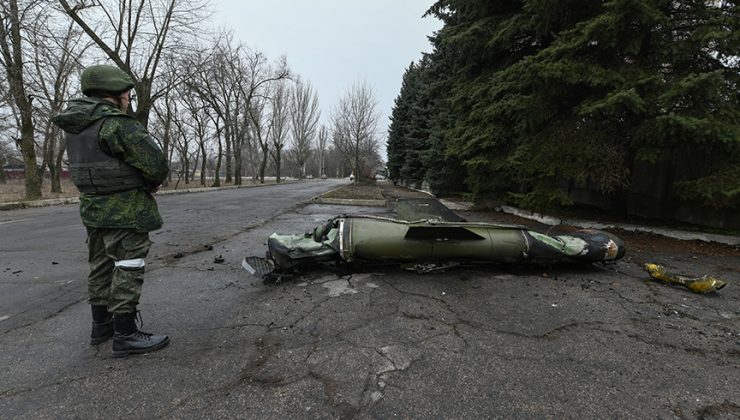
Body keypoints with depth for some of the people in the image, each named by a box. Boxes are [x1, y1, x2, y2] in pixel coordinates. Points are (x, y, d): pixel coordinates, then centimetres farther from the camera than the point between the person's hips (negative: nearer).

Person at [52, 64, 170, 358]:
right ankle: (125, 336, 4)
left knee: (101, 266, 17)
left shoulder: (75, 126, 10)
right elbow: (155, 162, -23)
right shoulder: (117, 124, -18)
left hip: (93, 208, 9)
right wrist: (154, 182, 0)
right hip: (124, 211, -9)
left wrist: (144, 182, 6)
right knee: (127, 269, -3)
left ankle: (101, 325, 30)